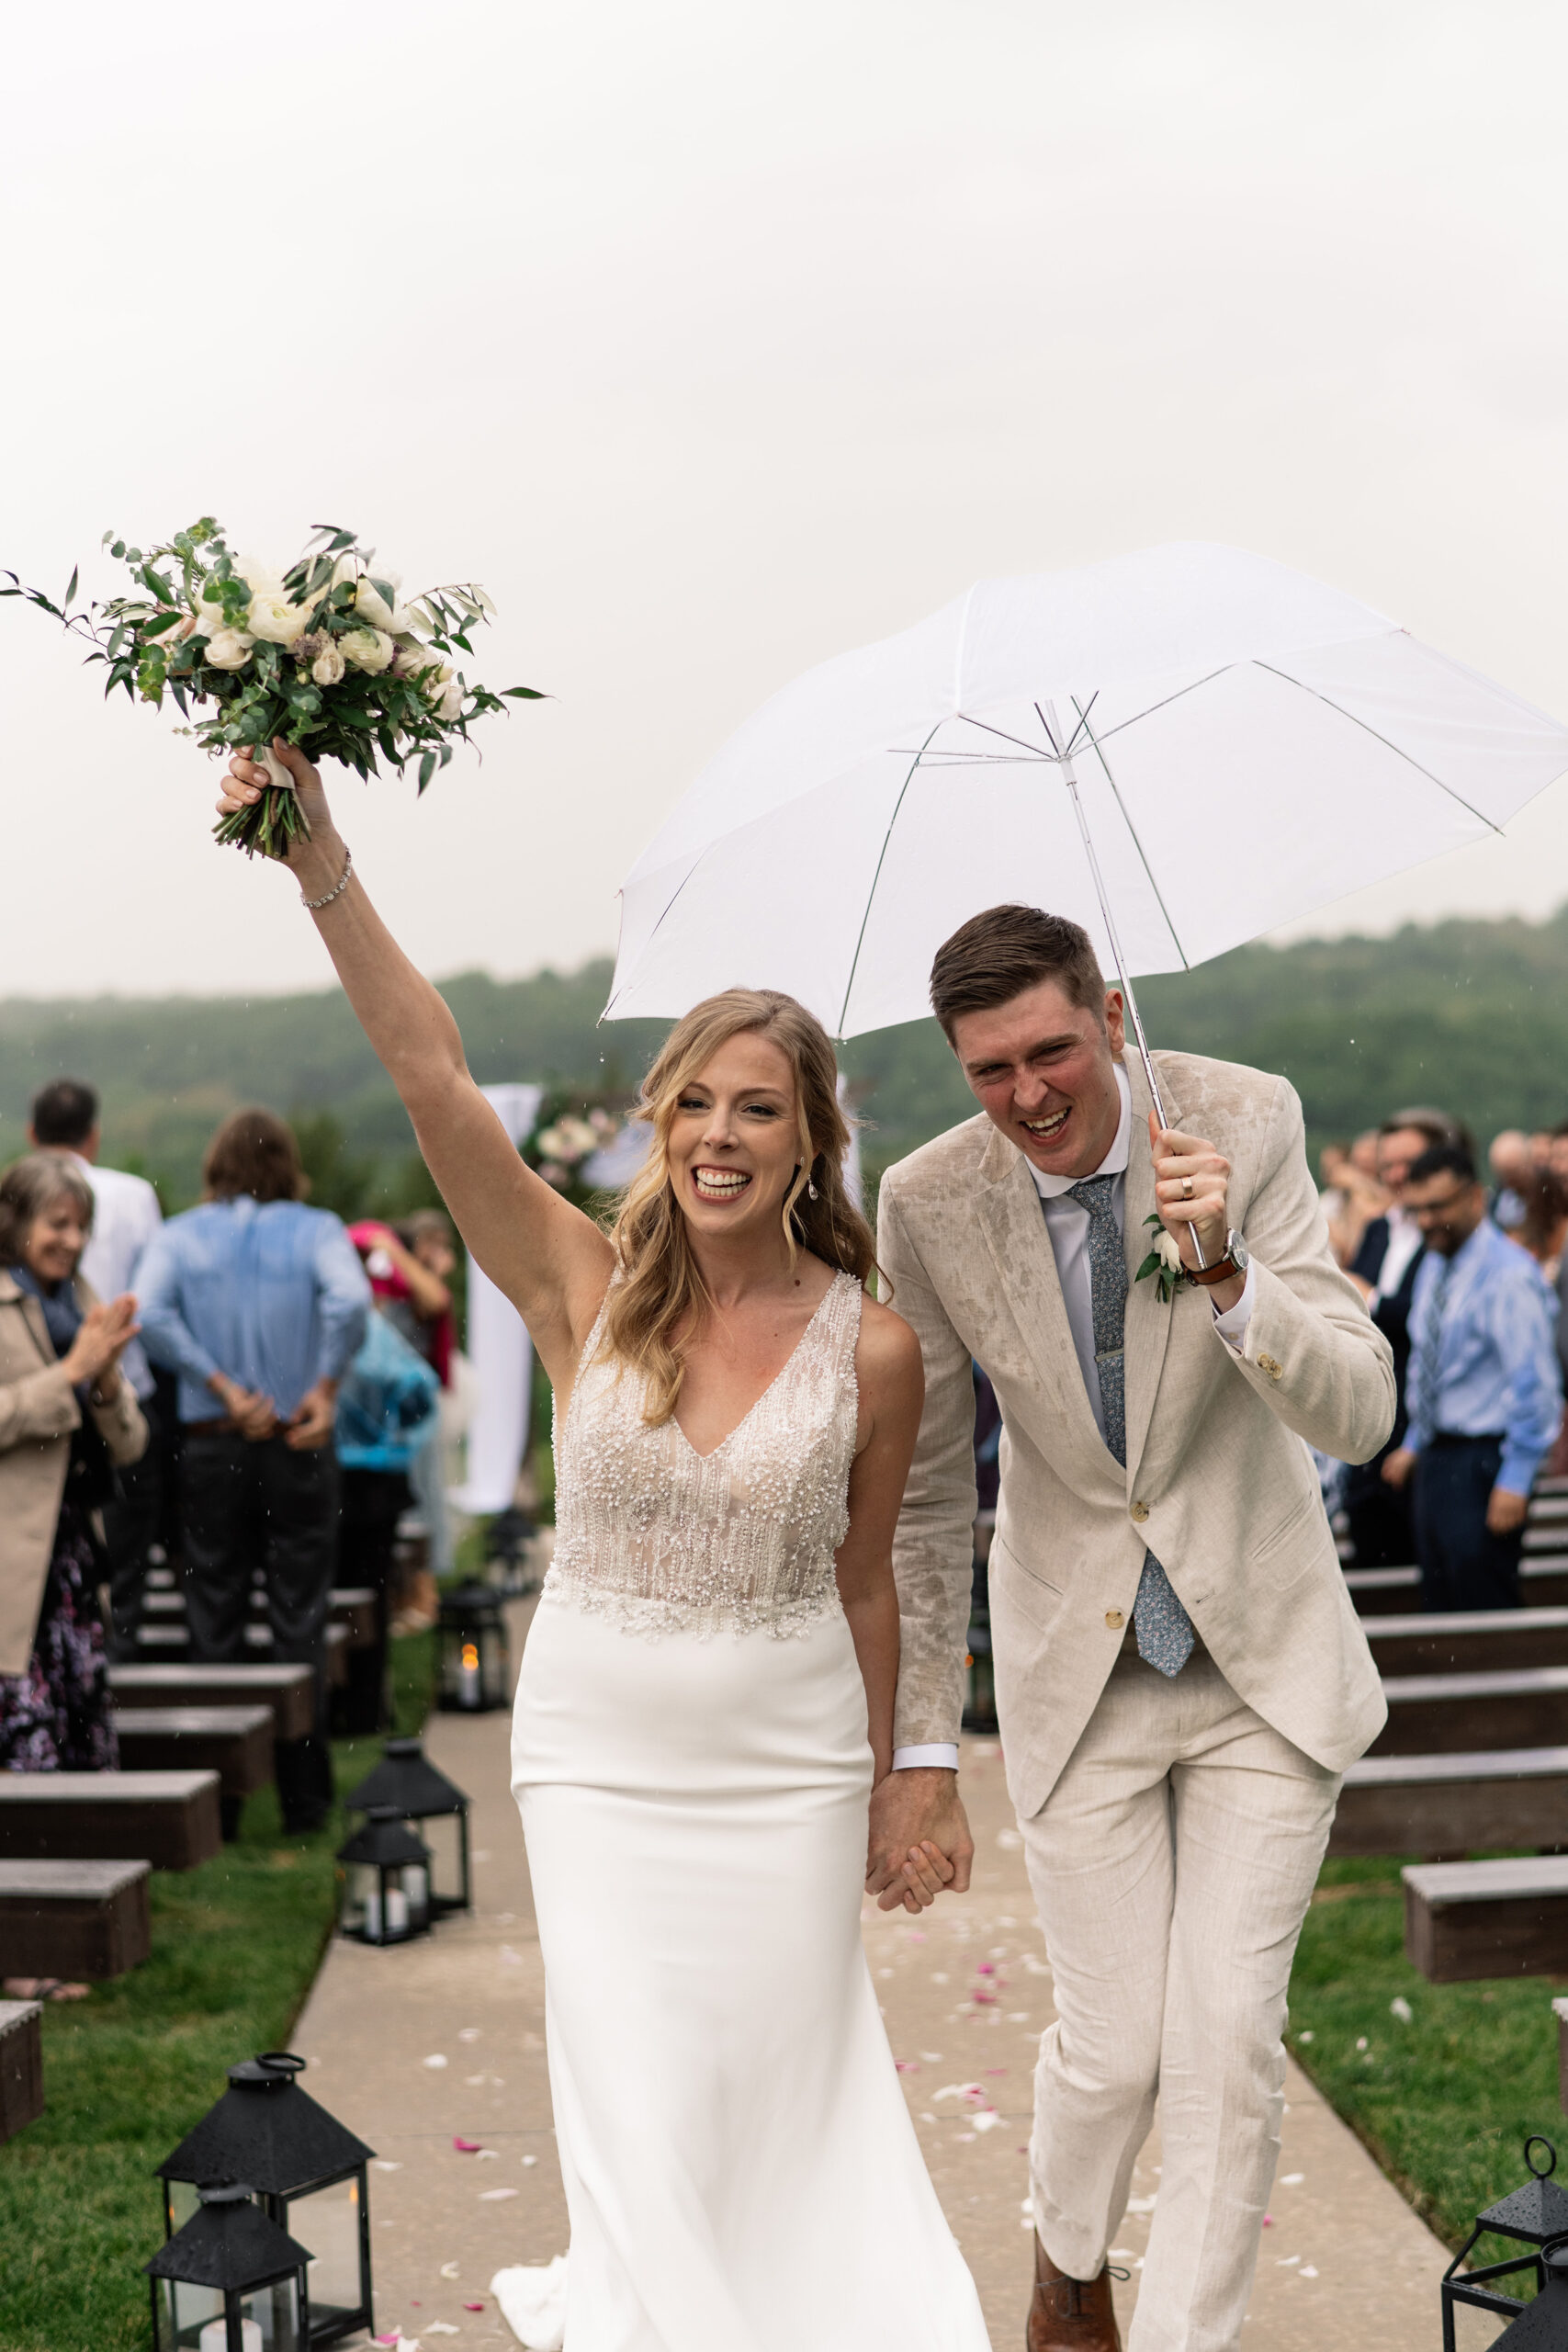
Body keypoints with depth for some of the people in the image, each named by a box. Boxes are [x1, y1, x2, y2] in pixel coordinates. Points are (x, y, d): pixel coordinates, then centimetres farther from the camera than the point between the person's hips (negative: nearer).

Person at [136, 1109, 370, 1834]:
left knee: (214, 1625, 9)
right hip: (299, 1449, -1)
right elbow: (350, 1299, -21)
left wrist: (223, 1387, -11)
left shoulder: (180, 1236, 4)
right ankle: (303, 1798, 9)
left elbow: (149, 1316, -14)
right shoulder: (315, 1229, -1)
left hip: (211, 1448, 1)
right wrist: (325, 1387, -14)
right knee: (299, 1624, 6)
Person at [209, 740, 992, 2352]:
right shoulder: (583, 1289, -9)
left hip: (788, 1759, 0)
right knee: (638, 2113, 4)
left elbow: (861, 1581, 3)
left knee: (789, 2087, 12)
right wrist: (322, 860, -27)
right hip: (597, 1748, 0)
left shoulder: (870, 1349, -8)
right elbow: (428, 1070, -18)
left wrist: (887, 1792, 12)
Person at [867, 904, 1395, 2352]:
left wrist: (1223, 1269, -34)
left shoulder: (1245, 1123, -14)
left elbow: (1360, 1416, -17)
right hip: (1078, 1672, 0)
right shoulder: (932, 1204, -12)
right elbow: (923, 1498, -4)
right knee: (1114, 2044, 5)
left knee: (1229, 2043, -3)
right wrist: (919, 1750, -3)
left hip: (1262, 1655, 0)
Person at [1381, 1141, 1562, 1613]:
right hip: (1435, 1457, 9)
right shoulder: (1433, 1267, 11)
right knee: (1440, 1603, 14)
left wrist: (1516, 1480, -20)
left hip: (1483, 1460, -9)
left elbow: (1534, 1384, -18)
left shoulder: (1509, 1275, -16)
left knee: (1482, 1604, -6)